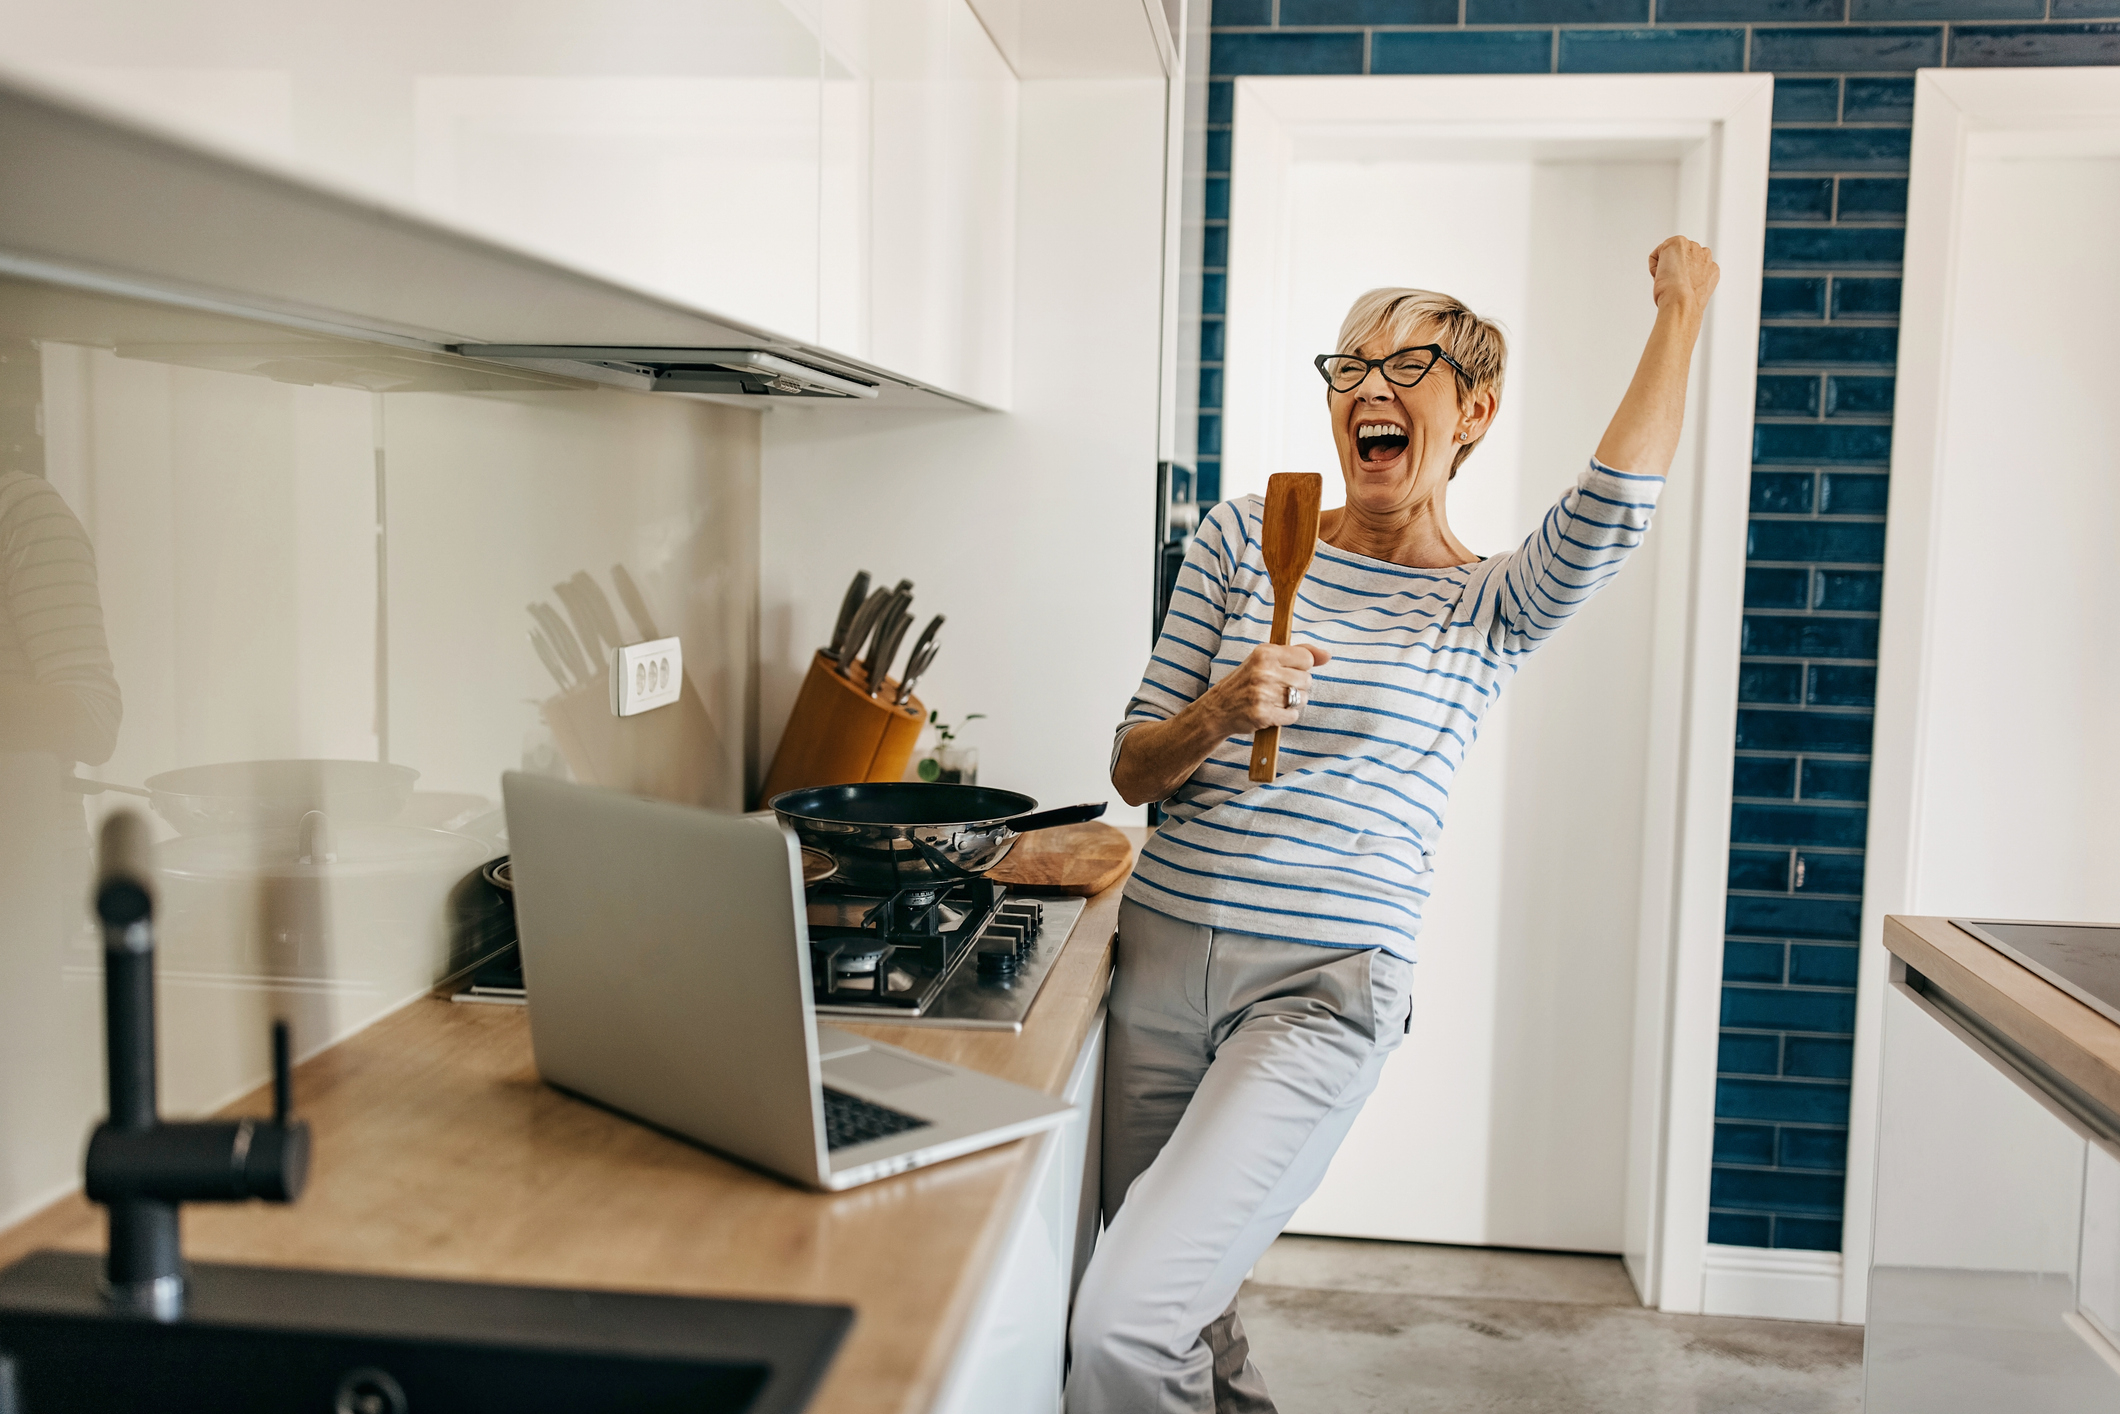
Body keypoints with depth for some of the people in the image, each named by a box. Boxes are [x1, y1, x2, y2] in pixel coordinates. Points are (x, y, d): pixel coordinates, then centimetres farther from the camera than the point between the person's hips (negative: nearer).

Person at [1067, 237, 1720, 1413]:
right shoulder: (1244, 533, 8)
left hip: (1322, 989, -3)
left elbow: (1608, 513, -19)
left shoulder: (1487, 610, 4)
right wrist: (1217, 714, -15)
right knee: (1187, 1315, 15)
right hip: (1160, 955, 4)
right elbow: (1133, 771, 6)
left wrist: (1680, 312, -10)